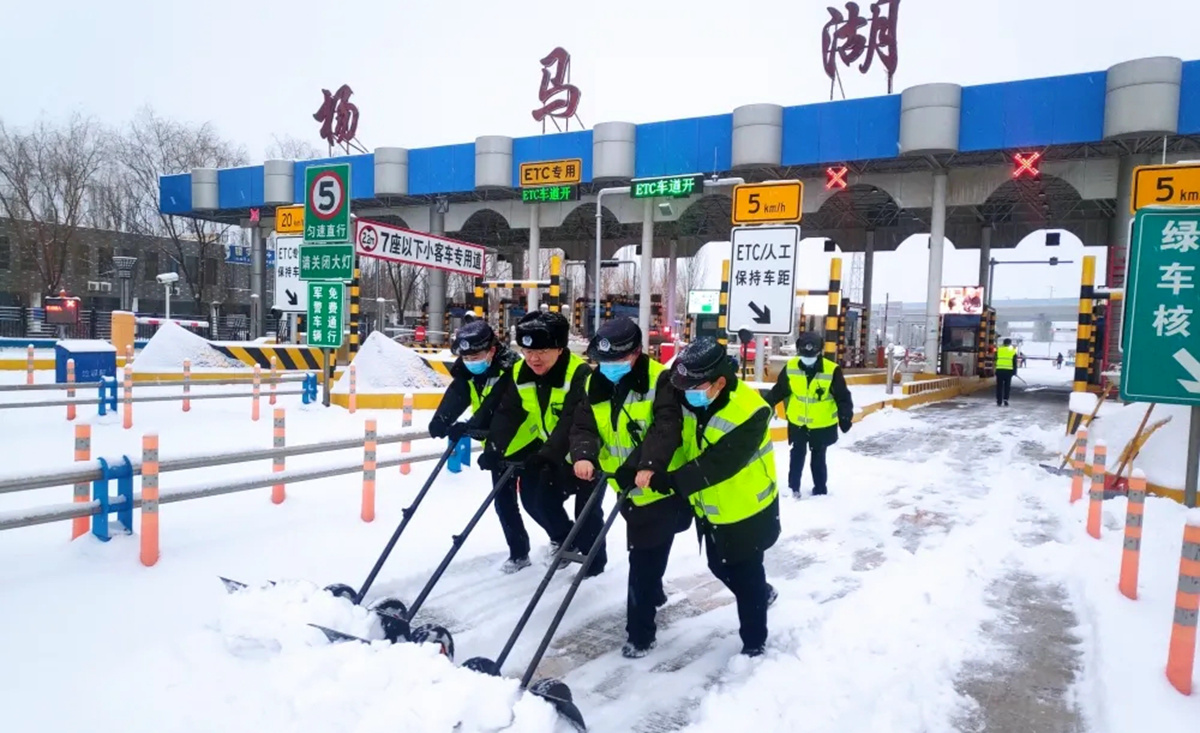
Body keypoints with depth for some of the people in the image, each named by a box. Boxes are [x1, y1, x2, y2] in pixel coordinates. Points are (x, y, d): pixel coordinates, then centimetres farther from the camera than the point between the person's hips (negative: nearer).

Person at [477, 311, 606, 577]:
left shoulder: (580, 374, -31)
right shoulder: (520, 373, -9)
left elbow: (572, 422, -37)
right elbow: (508, 414, -10)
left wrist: (546, 455, -45)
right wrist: (494, 449, -22)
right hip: (552, 452, 7)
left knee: (587, 509, -2)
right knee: (535, 498, 5)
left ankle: (594, 563, 20)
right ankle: (564, 538, 32)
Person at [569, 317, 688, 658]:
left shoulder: (660, 380, -18)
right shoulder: (596, 385, 0)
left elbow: (667, 427, -30)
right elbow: (583, 426, -7)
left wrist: (649, 465, -44)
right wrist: (584, 455, -28)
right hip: (629, 488, 6)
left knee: (645, 559, -2)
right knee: (642, 552, 24)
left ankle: (640, 632, 12)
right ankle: (653, 593, 52)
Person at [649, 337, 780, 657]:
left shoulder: (749, 412, -31)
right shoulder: (686, 397, -12)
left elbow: (719, 463, -36)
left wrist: (675, 480, -41)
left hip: (747, 510, -7)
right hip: (708, 508, 7)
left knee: (746, 574, 9)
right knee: (720, 566, 25)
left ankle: (753, 641, 31)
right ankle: (761, 594, 54)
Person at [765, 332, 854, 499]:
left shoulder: (832, 370, -18)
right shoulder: (790, 367, -11)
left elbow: (842, 396, -12)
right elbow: (779, 390, 1)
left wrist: (845, 416, -20)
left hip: (822, 425, -2)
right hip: (797, 422, 2)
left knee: (818, 458, 12)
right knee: (797, 455, 15)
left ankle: (820, 490, 29)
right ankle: (793, 487, 29)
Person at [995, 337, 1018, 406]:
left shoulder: (999, 350, 5)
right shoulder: (1013, 351, 4)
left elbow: (995, 360, 10)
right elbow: (1015, 363, 5)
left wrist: (995, 369, 18)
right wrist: (1014, 371, 11)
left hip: (999, 370, 0)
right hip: (1009, 371, 0)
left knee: (999, 386, 5)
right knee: (1007, 387, 7)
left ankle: (999, 401, 5)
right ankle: (1005, 401, 4)